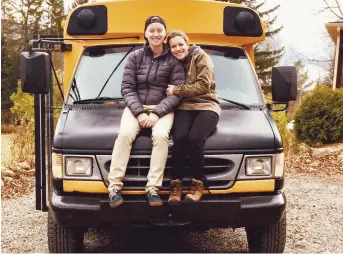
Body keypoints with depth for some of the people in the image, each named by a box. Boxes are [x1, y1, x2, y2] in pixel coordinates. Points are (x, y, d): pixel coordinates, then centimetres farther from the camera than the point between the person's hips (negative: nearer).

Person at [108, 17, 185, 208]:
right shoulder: (135, 57, 9)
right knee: (125, 134, -27)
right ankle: (114, 187, -25)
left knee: (161, 135, -32)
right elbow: (127, 88, 3)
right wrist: (139, 112, -12)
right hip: (136, 107, 1)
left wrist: (157, 113, -15)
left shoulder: (174, 60, 3)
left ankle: (153, 188, -29)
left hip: (163, 109, -1)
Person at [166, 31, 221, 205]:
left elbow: (204, 85, -10)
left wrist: (177, 90, -11)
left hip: (206, 106, -3)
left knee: (195, 138, -32)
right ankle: (176, 185, -19)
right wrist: (173, 93, -6)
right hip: (184, 107, 3)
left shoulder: (201, 57, 3)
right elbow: (171, 91, 17)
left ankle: (198, 184, -14)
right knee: (179, 138, -29)